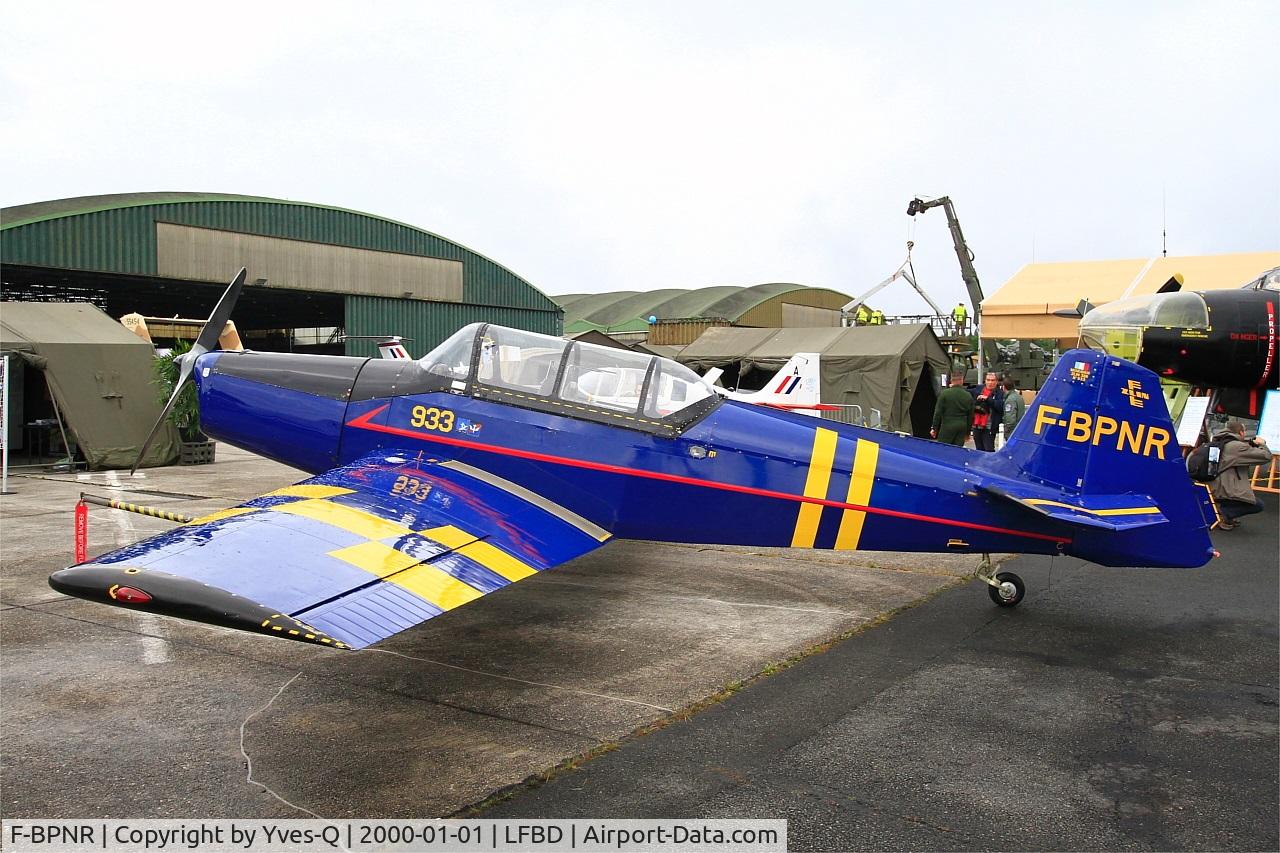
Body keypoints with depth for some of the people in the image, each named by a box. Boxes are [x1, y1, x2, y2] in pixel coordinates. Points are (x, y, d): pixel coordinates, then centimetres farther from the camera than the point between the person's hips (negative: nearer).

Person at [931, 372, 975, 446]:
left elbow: (938, 412, -6)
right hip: (962, 428, 4)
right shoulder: (968, 396, 4)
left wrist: (934, 428, 2)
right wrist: (968, 432, 19)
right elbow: (971, 416, 11)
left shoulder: (944, 393, -7)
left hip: (947, 427, -4)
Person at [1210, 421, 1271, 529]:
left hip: (1214, 488, 9)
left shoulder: (1219, 442, 10)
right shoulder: (1237, 446, -16)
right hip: (1225, 491, -9)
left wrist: (1252, 442, 17)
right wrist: (1262, 444, 8)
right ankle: (1226, 512, -8)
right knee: (1258, 505, 7)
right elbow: (1266, 456, -12)